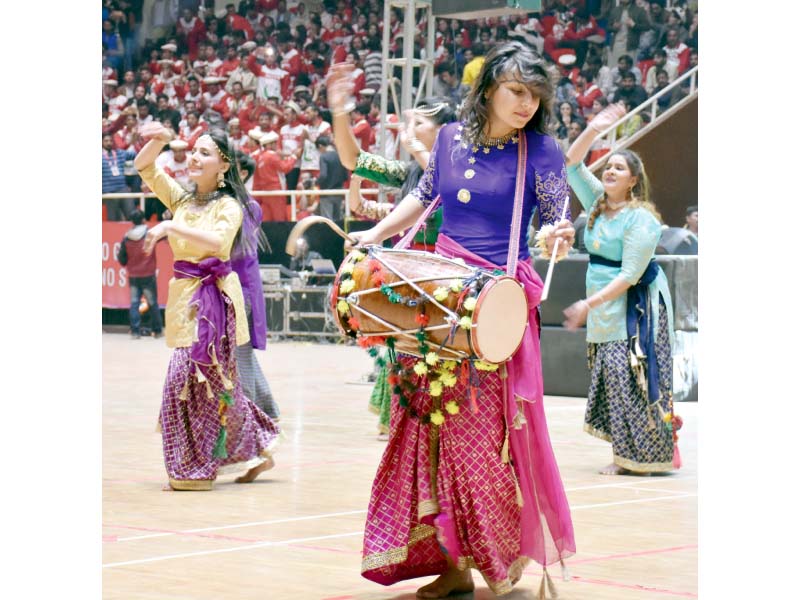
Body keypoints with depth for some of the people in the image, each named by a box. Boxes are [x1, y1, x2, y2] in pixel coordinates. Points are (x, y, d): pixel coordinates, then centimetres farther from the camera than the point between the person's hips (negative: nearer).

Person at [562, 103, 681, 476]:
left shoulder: (641, 220, -16)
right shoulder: (597, 201, 7)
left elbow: (630, 276, -20)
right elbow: (572, 165, 8)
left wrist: (590, 304, -22)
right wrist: (593, 130, -5)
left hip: (635, 308, -8)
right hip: (603, 309, 8)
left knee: (631, 380, -9)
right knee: (611, 380, 6)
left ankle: (645, 458, -4)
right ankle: (624, 456, 9)